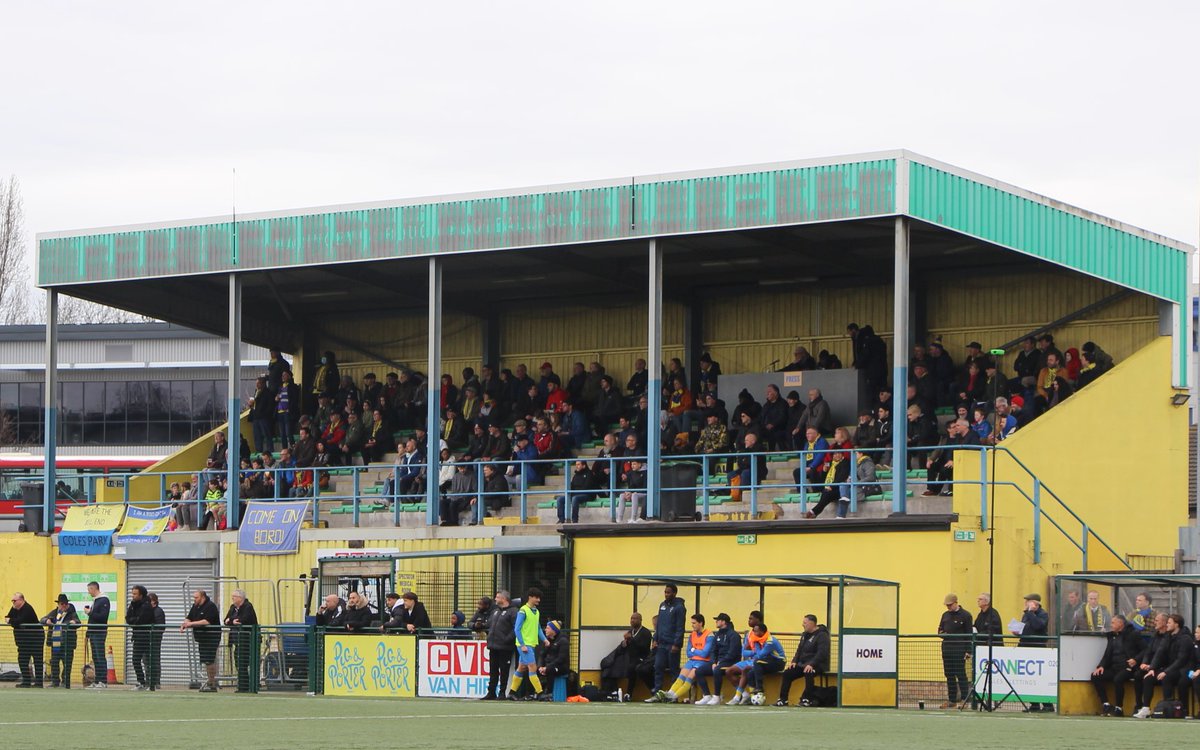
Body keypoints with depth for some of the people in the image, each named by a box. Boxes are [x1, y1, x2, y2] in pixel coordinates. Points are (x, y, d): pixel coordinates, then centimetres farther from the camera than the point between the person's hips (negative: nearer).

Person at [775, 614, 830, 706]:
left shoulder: (822, 636, -12)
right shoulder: (805, 635, 16)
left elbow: (822, 653, -22)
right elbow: (800, 650, 19)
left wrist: (812, 665, -30)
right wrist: (794, 661, 2)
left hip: (817, 665, -9)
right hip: (802, 664, 9)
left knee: (808, 673, -38)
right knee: (787, 673, -4)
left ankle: (806, 699, -31)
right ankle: (783, 699, -1)